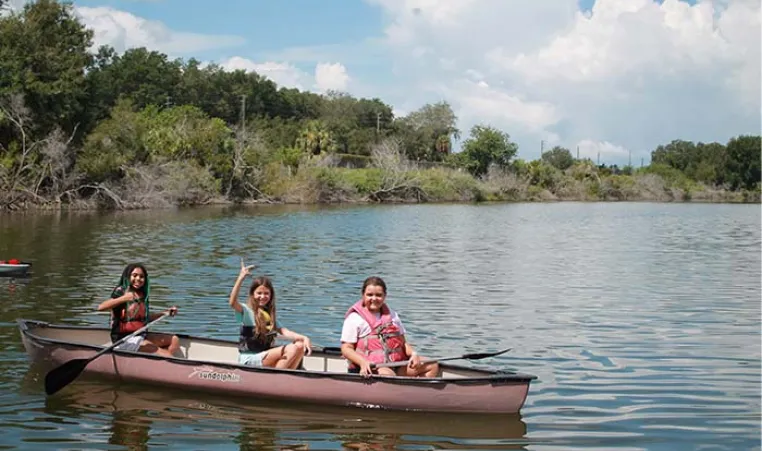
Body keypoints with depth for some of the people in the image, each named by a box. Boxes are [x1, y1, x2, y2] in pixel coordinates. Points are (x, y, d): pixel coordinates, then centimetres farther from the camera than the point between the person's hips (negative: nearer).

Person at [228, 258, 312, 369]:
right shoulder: (247, 311, -7)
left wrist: (304, 338, -13)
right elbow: (232, 303, -28)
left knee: (300, 346, -11)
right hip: (249, 360, -7)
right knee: (292, 349, -20)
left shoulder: (269, 314, 14)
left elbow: (283, 331, 4)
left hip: (264, 358, 7)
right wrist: (241, 278, -38)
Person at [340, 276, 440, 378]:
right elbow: (346, 349, -4)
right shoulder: (354, 318, 2)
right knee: (387, 375, -38)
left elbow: (403, 342, 23)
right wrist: (363, 362, -23)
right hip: (369, 368, -6)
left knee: (432, 365, -6)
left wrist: (413, 354, 1)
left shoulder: (392, 315, 21)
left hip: (396, 365, 7)